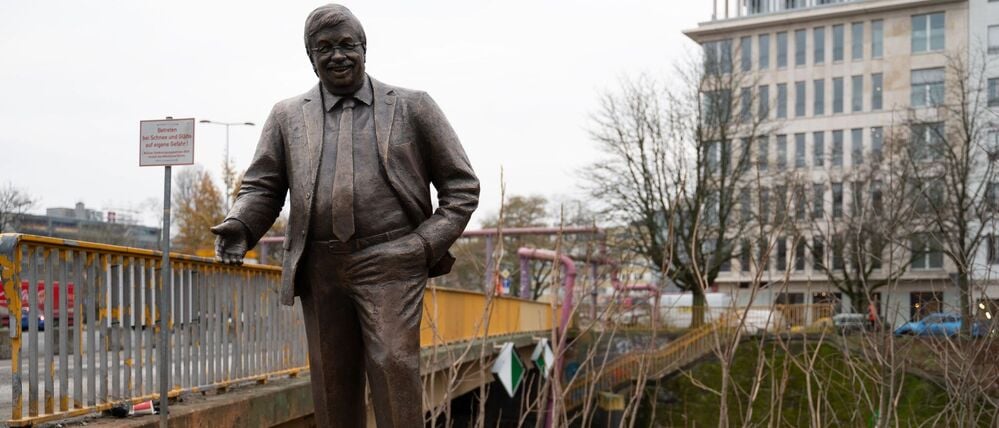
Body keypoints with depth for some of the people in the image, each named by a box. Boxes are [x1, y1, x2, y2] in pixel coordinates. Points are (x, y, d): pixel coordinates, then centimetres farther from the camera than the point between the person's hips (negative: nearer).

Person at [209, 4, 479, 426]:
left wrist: (428, 245, -4)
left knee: (393, 368, -12)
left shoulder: (412, 106, 8)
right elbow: (262, 187, 12)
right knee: (331, 380, 6)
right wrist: (238, 227, -10)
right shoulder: (288, 116, 14)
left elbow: (461, 185, 8)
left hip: (390, 263, -3)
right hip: (320, 269, 3)